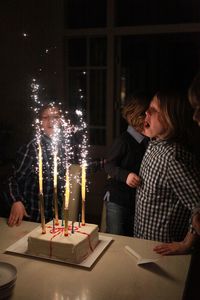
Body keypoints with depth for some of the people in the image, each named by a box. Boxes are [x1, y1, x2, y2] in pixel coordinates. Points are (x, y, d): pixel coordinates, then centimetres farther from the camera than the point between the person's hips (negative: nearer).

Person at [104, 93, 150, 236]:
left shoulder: (146, 141, 5)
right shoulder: (124, 140, -14)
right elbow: (109, 165, -14)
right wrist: (125, 175, -29)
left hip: (137, 199, 6)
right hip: (117, 199, -6)